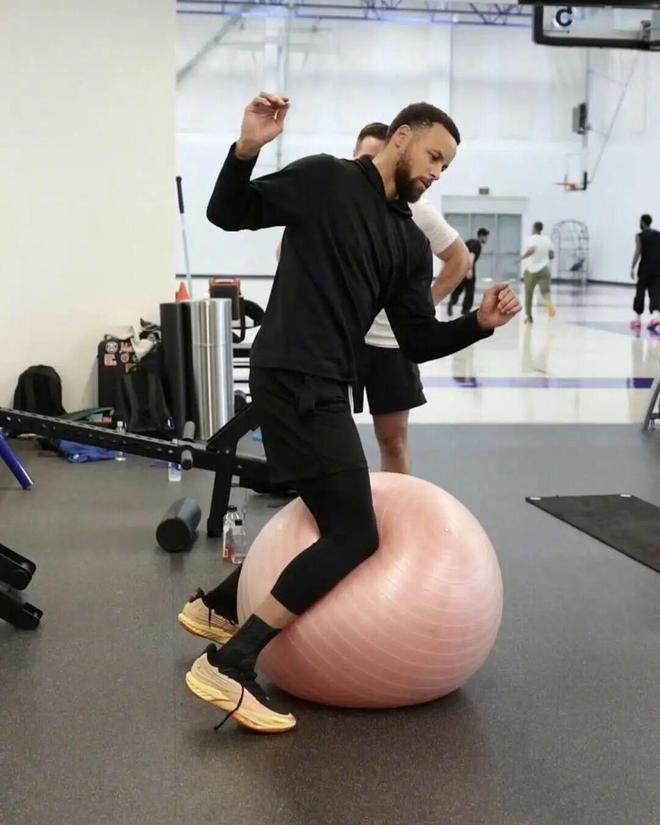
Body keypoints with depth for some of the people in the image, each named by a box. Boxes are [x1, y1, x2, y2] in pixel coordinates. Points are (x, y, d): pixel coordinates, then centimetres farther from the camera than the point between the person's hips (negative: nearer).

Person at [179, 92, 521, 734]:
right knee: (354, 535, -13)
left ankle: (214, 606, 38)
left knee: (329, 518, 20)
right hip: (293, 379, -9)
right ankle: (228, 666, -11)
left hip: (322, 386, 9)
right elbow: (227, 213, -2)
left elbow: (418, 341, 12)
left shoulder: (410, 242, 16)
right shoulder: (326, 179, -2)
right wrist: (247, 149, -18)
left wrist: (480, 322, -2)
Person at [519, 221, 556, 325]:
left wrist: (521, 258, -15)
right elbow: (552, 255, 11)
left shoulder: (531, 238, -8)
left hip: (532, 269, -3)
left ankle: (529, 317, 21)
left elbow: (531, 250, -27)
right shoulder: (547, 239, 8)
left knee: (528, 294, 13)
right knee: (545, 291, -8)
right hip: (544, 269, 3)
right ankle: (549, 303, -43)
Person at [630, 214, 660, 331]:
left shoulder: (640, 236, -2)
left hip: (645, 268, -3)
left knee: (640, 293, 10)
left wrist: (632, 268, -15)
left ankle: (638, 320, 18)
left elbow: (638, 252, -13)